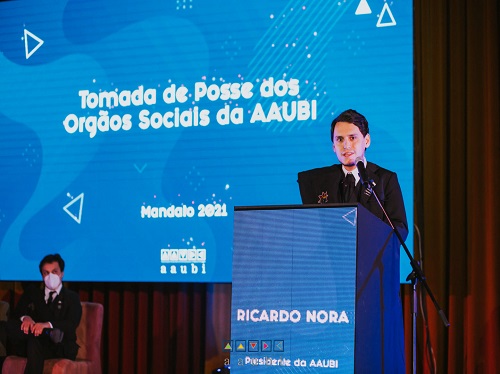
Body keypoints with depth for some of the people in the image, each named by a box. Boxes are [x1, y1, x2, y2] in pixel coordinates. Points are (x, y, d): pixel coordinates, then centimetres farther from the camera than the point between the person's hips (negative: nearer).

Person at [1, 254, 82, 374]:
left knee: (34, 341, -37)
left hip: (61, 348, -3)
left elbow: (72, 324, -8)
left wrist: (47, 324, -28)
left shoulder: (71, 297, 11)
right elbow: (14, 316, 7)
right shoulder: (32, 293, 21)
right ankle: (50, 333, -38)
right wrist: (25, 318, -20)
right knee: (9, 326, -26)